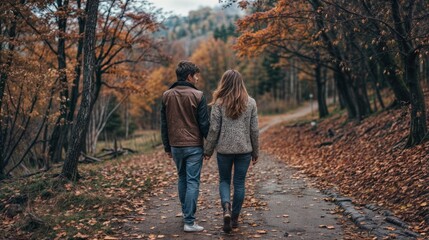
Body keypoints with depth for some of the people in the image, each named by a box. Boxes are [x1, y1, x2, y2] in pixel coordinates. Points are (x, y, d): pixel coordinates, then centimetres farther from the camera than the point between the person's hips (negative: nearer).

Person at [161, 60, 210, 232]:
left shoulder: (166, 95, 4)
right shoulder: (197, 95, -9)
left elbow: (164, 125, 8)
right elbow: (204, 124, -8)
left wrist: (167, 147, 15)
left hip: (176, 146, 5)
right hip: (194, 146, -4)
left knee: (182, 179, 20)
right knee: (192, 182, -2)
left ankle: (186, 212, 30)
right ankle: (189, 222, -4)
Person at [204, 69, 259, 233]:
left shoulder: (219, 102, -6)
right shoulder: (250, 103, 0)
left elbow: (214, 129, -7)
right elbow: (254, 130, 2)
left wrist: (208, 150, 4)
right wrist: (255, 152, 11)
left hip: (224, 149, -1)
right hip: (244, 149, 1)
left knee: (224, 180, 13)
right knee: (239, 183, 11)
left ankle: (226, 209, -11)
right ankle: (235, 217, 17)